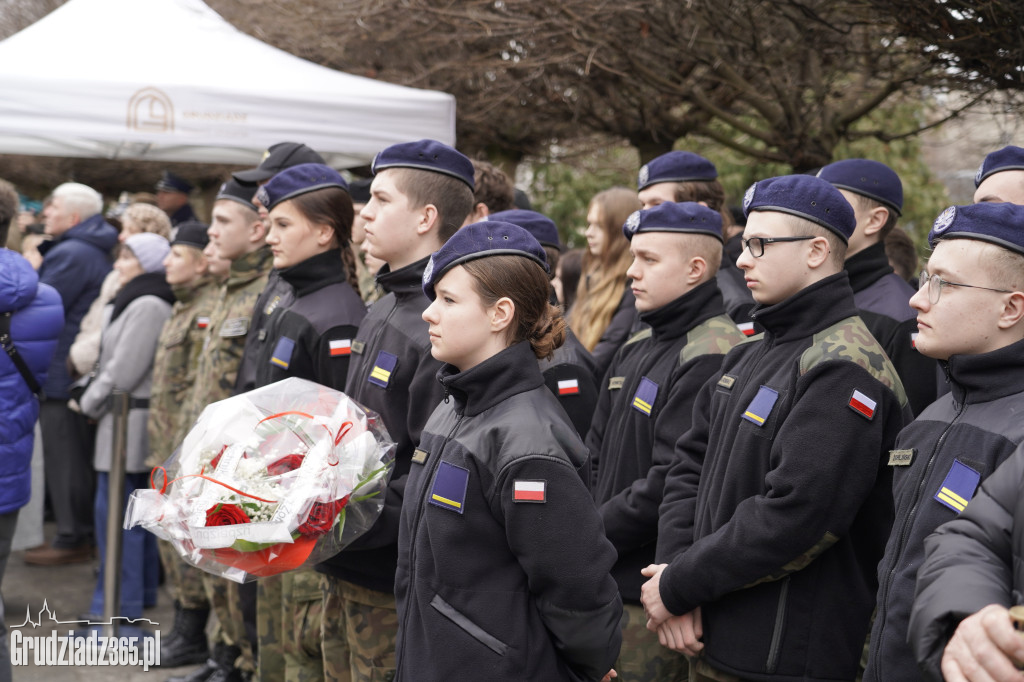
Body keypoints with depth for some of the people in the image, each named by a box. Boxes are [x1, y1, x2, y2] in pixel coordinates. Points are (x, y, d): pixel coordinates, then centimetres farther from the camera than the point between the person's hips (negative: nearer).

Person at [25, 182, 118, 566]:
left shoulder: (72, 254, -19)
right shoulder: (94, 251, 15)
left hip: (61, 373, -10)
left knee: (64, 458, -2)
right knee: (80, 456, 16)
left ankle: (72, 540, 5)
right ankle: (85, 532, 24)